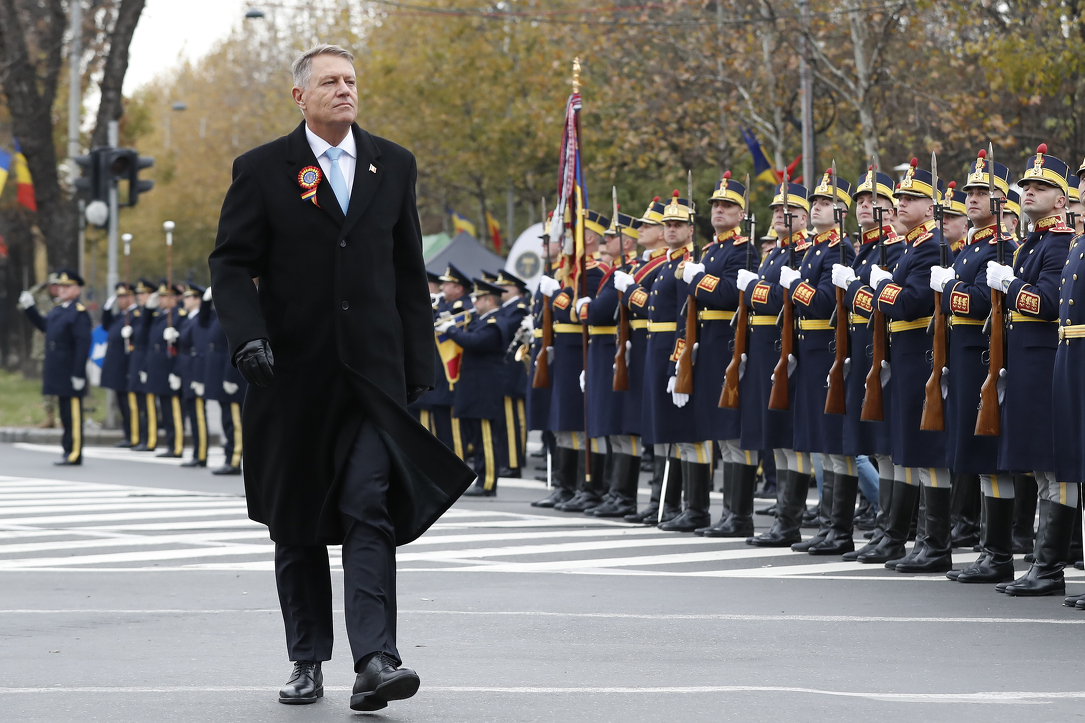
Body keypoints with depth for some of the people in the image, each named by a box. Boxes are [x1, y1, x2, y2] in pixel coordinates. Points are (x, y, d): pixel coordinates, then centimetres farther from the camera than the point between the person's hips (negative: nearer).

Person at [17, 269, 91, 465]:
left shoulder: (79, 313, -13)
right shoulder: (57, 310, 14)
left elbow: (83, 344, -18)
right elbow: (43, 325, 32)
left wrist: (78, 374, -21)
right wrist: (29, 308, 22)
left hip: (71, 374, -9)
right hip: (59, 373, 9)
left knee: (73, 414, -4)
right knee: (66, 414, 12)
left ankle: (74, 454, -1)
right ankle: (69, 451, 17)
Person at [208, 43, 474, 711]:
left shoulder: (393, 166, 10)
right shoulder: (263, 171, 2)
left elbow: (409, 273, 14)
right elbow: (231, 263, 0)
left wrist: (419, 364, 10)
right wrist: (248, 334, -17)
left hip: (373, 373, 0)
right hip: (294, 374, 0)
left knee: (371, 510, -13)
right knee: (297, 524, 7)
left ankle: (376, 660, -21)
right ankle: (307, 661, 18)